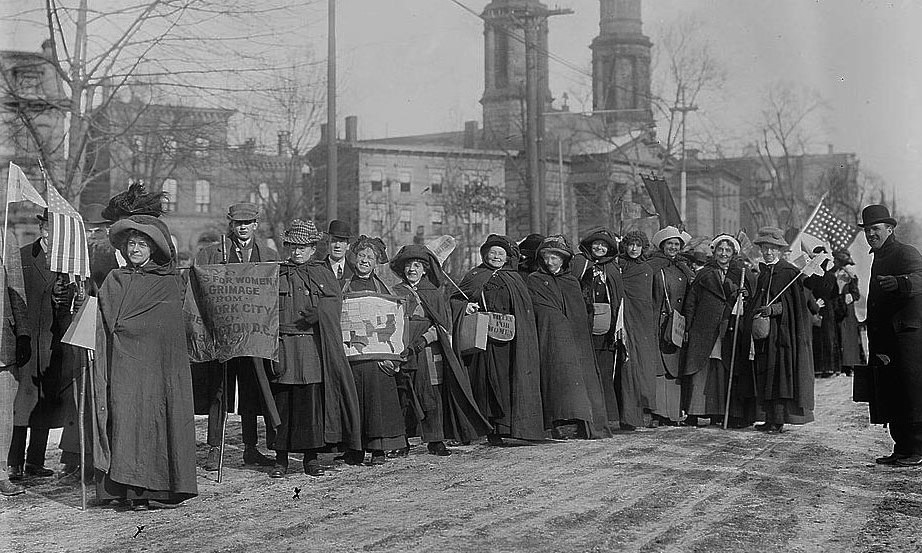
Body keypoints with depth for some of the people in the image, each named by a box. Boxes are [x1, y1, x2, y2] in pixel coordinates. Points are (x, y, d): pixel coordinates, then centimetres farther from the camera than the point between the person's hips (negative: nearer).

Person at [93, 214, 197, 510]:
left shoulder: (170, 283, 10)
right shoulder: (114, 281, 15)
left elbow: (173, 329, 6)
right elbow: (105, 327, 11)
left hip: (160, 363, -1)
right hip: (125, 363, 1)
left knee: (160, 416, -8)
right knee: (127, 416, -8)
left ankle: (167, 484, -4)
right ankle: (135, 490, -8)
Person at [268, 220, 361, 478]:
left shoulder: (323, 275, 15)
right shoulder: (275, 275, 13)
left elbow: (335, 303, 6)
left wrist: (316, 315, -11)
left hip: (315, 347, 0)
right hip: (283, 346, 0)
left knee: (313, 398, -2)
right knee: (281, 401, -2)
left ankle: (311, 457, 6)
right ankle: (280, 458, 5)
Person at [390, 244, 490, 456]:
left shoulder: (435, 293, 12)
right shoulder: (395, 293, 12)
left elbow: (443, 324, 6)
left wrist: (425, 337, -10)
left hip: (430, 349, 0)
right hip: (403, 351, 0)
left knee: (432, 395, -4)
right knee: (403, 396, -5)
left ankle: (435, 440, 2)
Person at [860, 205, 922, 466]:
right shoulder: (879, 258, 21)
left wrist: (898, 282, -49)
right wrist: (874, 346, 21)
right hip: (885, 342, 9)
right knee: (889, 396, 8)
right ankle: (901, 449, 15)